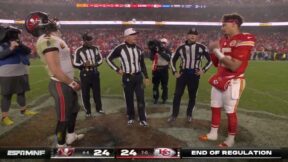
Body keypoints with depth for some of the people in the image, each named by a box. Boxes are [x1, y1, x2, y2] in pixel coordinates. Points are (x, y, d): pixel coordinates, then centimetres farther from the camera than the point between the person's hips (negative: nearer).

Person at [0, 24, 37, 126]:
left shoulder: (19, 44, 12)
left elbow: (28, 51, -2)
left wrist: (21, 46, -19)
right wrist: (10, 49, -32)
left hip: (22, 73, 6)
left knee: (21, 92, 17)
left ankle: (23, 110, 34)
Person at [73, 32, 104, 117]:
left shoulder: (95, 49, 3)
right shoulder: (79, 51, -10)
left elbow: (100, 59, 11)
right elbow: (75, 63, -9)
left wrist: (95, 64, -8)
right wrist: (84, 64, -26)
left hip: (95, 73, 4)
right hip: (84, 74, -4)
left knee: (97, 91, 13)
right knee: (85, 93, 5)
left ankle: (99, 108, 29)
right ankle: (88, 111, 20)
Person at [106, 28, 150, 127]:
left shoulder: (138, 49, 5)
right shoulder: (120, 48, -10)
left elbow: (142, 64, 13)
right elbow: (109, 59, 0)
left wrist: (146, 77, 10)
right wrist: (117, 69, -6)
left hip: (138, 76, 3)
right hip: (127, 78, -3)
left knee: (141, 98, 2)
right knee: (129, 99, 9)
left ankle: (142, 119, 11)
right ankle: (131, 117, 27)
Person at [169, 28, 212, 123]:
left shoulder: (201, 47, -3)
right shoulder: (181, 47, 3)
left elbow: (210, 60, 5)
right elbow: (173, 60, 14)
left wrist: (203, 70, -4)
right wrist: (175, 72, 6)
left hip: (194, 74, -1)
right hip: (183, 73, 1)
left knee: (192, 96, 9)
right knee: (177, 94, 0)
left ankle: (189, 114, 27)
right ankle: (174, 115, 12)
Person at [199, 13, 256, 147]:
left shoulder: (244, 40, -15)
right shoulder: (223, 40, 10)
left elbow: (234, 66, -24)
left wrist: (217, 51, -18)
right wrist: (213, 51, 1)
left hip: (232, 82, -8)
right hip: (218, 80, 8)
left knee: (231, 112, 2)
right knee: (215, 108, 15)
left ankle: (231, 139, 21)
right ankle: (213, 134, 31)